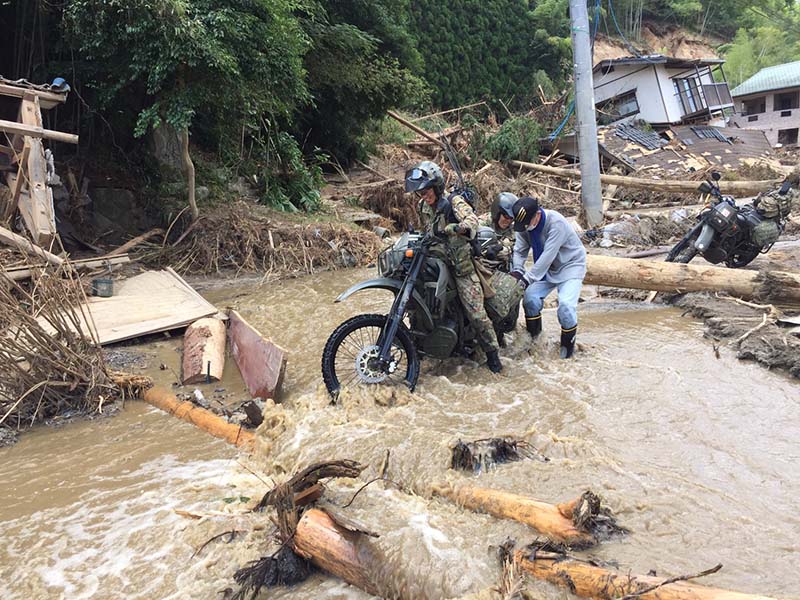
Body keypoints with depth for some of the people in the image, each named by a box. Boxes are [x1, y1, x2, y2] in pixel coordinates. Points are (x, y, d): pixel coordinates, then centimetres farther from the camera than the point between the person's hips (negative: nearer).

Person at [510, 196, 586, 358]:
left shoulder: (556, 223, -32)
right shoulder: (524, 225, -12)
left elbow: (548, 255, -37)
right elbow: (519, 251, -11)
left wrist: (528, 278, -39)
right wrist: (517, 270, -31)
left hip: (570, 266, -6)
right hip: (547, 269, 6)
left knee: (566, 304, -23)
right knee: (530, 296, -7)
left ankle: (568, 344, 1)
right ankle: (533, 337, 15)